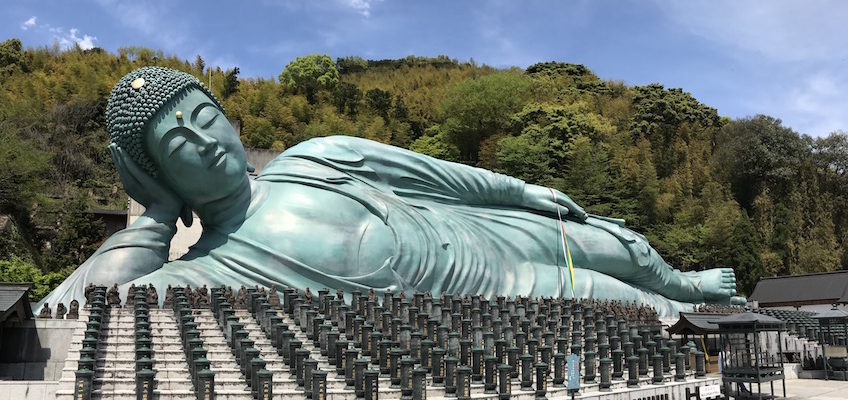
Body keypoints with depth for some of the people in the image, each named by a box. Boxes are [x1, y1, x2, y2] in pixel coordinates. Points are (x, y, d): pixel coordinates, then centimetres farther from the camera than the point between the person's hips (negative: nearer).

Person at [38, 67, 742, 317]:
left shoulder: (315, 159, -9)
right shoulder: (207, 273, -22)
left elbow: (436, 172, 3)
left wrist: (525, 188, 12)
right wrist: (158, 215, -24)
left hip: (489, 229, 5)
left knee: (625, 247, 23)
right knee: (607, 295, 6)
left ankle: (684, 285, 58)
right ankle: (688, 311, 42)